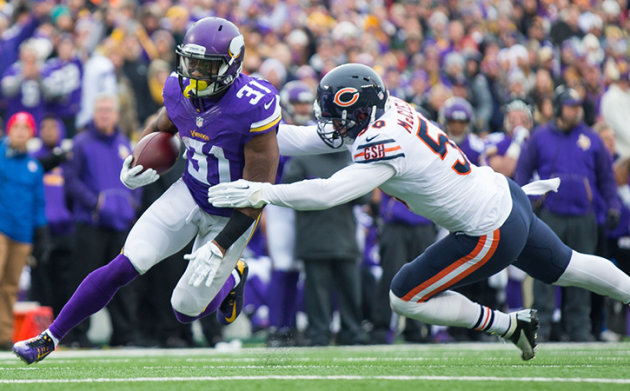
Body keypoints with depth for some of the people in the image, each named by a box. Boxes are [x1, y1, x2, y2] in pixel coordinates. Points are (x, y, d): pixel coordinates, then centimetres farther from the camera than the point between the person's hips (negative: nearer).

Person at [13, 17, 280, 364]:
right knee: (125, 266, -12)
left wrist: (221, 247, -25)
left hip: (231, 215, -4)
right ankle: (49, 338, -4)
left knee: (187, 309, 0)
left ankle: (232, 278, 35)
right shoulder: (180, 90, -11)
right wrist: (132, 166, -2)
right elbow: (161, 126, 16)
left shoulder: (253, 108, -30)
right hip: (189, 193, 4)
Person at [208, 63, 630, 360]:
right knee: (564, 268, 27)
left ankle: (511, 325, 10)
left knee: (405, 298, 3)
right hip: (504, 194, 9)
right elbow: (309, 139, 5)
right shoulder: (385, 111, -2)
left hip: (491, 235, -9)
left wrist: (262, 193, -30)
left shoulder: (383, 146, -27)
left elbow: (328, 193, -33)